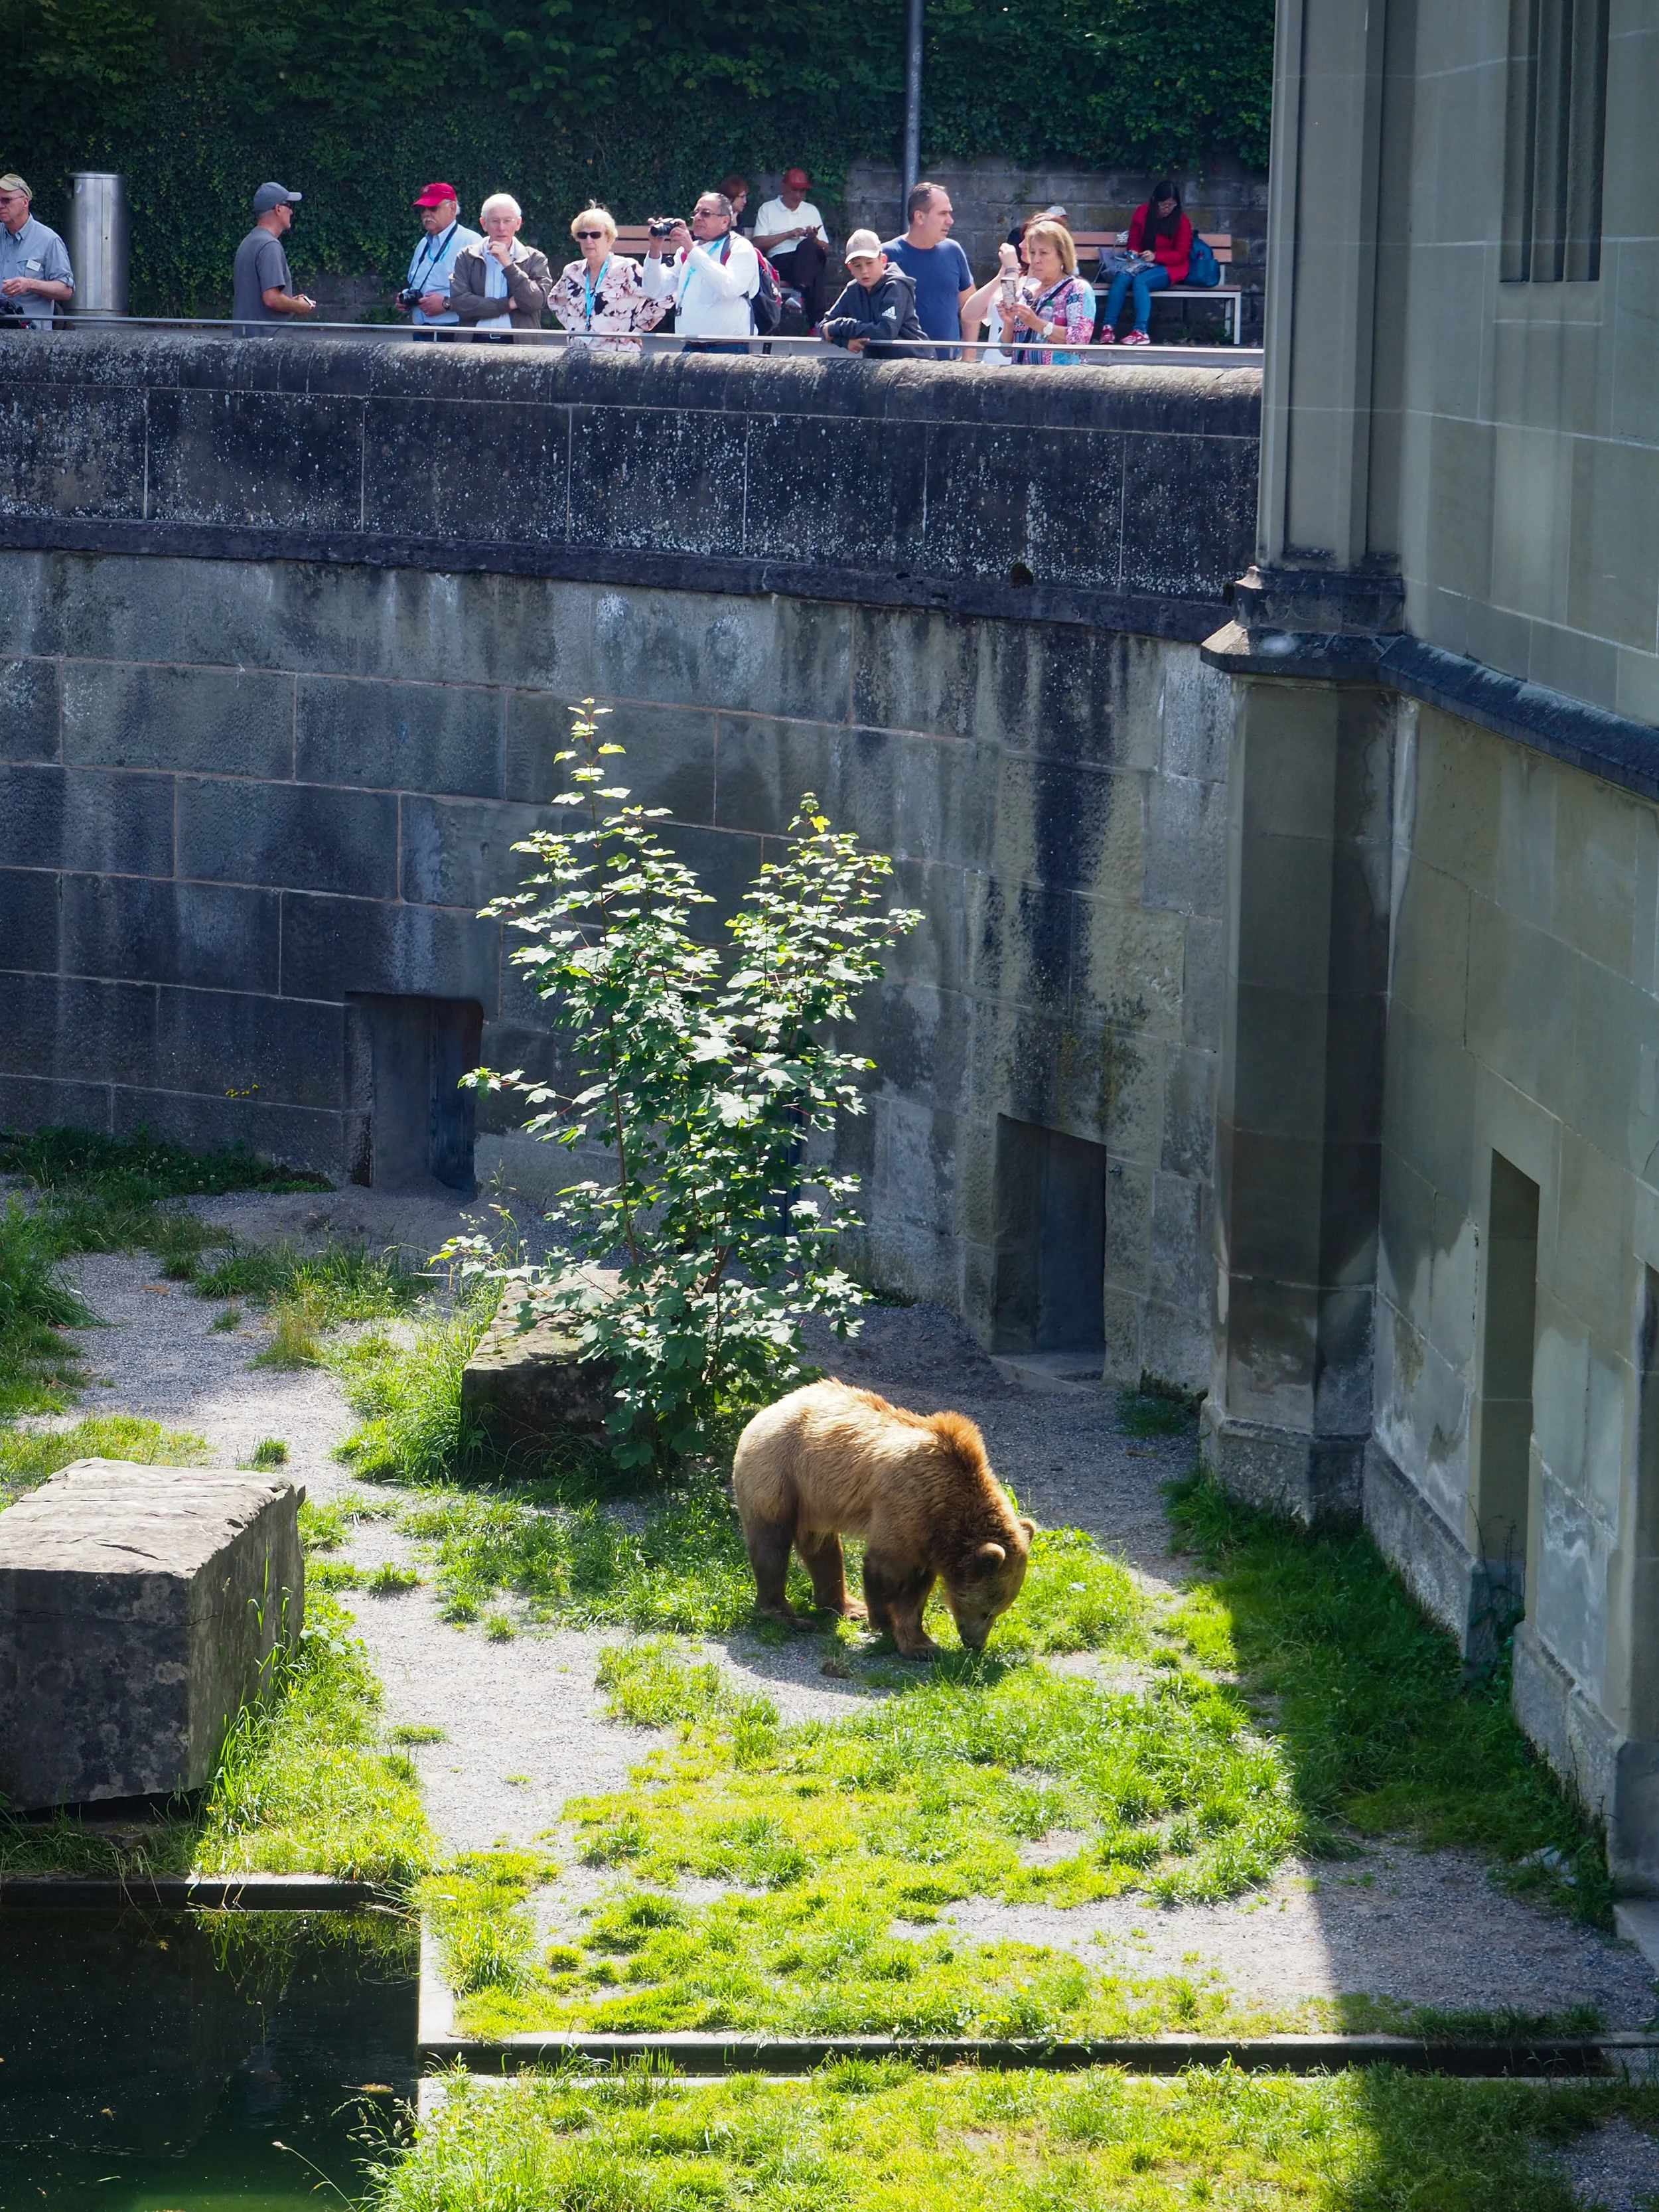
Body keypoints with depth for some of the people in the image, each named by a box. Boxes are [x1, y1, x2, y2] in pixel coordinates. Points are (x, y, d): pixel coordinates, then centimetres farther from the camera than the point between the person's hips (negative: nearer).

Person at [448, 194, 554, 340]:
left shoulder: (535, 260, 11)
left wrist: (508, 264, -7)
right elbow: (459, 302, 1)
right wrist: (508, 304, -2)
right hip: (475, 343, 0)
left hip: (519, 344, 0)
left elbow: (534, 302, -2)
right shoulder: (466, 258, 13)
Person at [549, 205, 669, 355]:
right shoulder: (573, 272, 13)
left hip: (620, 352, -5)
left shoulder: (626, 270, -6)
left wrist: (635, 328, -7)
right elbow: (555, 300, 32)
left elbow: (662, 300, -11)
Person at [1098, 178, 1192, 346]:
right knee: (1121, 277, -28)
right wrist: (1133, 252, -10)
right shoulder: (1142, 213, 6)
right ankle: (1108, 326, -30)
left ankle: (1140, 331, -40)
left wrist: (1156, 256, -21)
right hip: (1143, 263, 4)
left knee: (1140, 280, -33)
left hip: (1169, 269, -4)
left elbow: (1181, 255, -6)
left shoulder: (1181, 221, -4)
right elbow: (1133, 242, 14)